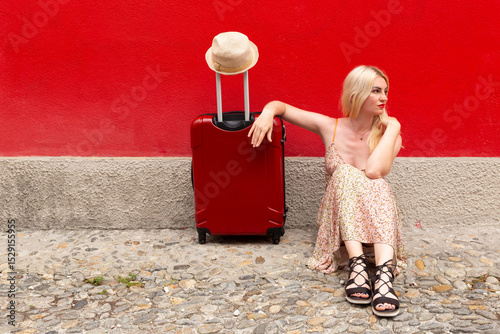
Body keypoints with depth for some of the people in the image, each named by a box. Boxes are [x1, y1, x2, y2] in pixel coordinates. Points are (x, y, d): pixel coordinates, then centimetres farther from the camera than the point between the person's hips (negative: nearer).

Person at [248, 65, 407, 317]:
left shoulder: (390, 135, -1)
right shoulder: (330, 128, 1)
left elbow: (374, 171, -23)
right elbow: (282, 106, 9)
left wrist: (392, 127, -12)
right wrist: (268, 111, -15)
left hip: (375, 217, 0)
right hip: (338, 215, 0)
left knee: (377, 184, -32)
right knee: (345, 172, -29)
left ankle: (384, 271, -52)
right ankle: (357, 262, -44)